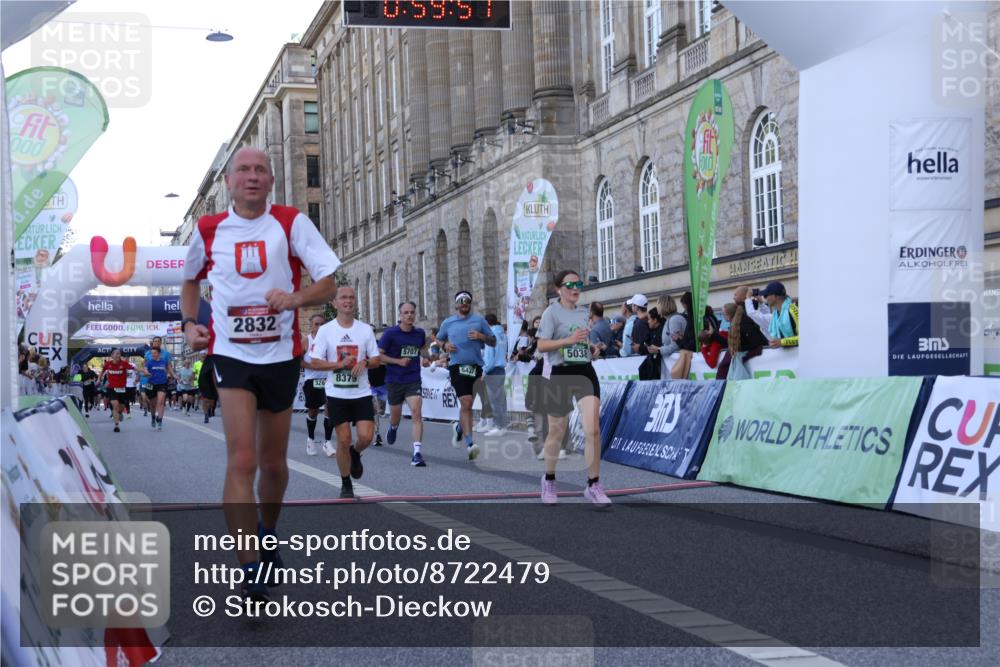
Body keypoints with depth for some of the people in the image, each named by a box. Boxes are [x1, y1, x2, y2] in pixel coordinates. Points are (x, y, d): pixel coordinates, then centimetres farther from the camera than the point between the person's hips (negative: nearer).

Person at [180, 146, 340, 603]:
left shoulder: (292, 223, -3)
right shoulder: (208, 229, 2)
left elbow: (328, 284, -8)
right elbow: (190, 280, 20)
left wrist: (296, 298, -28)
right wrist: (189, 322, 3)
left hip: (281, 355, 1)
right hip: (231, 354, -1)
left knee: (274, 463, 14)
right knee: (242, 461, -15)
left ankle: (267, 534, 42)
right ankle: (250, 572, -13)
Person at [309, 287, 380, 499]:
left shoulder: (365, 329, 3)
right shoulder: (325, 330, -2)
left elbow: (376, 360, 7)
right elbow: (315, 362, -5)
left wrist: (364, 363, -15)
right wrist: (340, 364, -18)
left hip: (362, 393, 2)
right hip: (337, 394, -1)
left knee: (366, 436, -10)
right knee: (343, 439, 0)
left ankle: (355, 454, 27)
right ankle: (346, 484, 17)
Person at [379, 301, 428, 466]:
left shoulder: (420, 333, 3)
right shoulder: (390, 333, -9)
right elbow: (378, 355, -8)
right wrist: (398, 361, -17)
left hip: (414, 380, 1)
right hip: (394, 380, -1)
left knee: (417, 414, -16)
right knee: (395, 416, 15)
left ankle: (417, 453, -18)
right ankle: (393, 428, 53)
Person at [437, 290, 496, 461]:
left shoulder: (479, 320, 10)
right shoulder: (448, 323, 12)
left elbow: (493, 342, 11)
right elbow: (438, 340, 25)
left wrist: (481, 336, -8)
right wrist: (445, 346, 3)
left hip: (475, 366, 2)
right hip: (457, 366, -2)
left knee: (467, 404, 12)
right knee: (466, 402, -17)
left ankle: (460, 427, 44)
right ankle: (469, 443, -21)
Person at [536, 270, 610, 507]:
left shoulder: (584, 312, 13)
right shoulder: (552, 312, -5)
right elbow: (541, 346, -13)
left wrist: (594, 349, 5)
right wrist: (569, 339, -24)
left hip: (586, 373, 4)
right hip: (561, 375, -4)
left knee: (593, 429, -11)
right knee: (557, 433, 9)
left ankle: (593, 486, -4)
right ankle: (549, 479, 33)